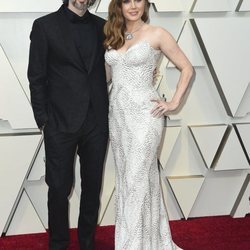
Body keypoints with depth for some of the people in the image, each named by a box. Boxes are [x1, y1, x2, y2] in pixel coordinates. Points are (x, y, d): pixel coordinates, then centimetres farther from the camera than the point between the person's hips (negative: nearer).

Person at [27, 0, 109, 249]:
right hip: (61, 123, -3)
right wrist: (43, 120, -5)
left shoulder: (101, 26, 8)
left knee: (92, 186, 12)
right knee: (59, 188, 5)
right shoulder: (44, 25, -1)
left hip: (96, 123, 3)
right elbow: (36, 77, -2)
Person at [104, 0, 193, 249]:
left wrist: (174, 102, -5)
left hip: (144, 113, -6)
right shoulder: (113, 36, 11)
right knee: (124, 179, 13)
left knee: (136, 181, -5)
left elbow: (187, 68, -1)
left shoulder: (157, 34, -5)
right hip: (117, 113, 7)